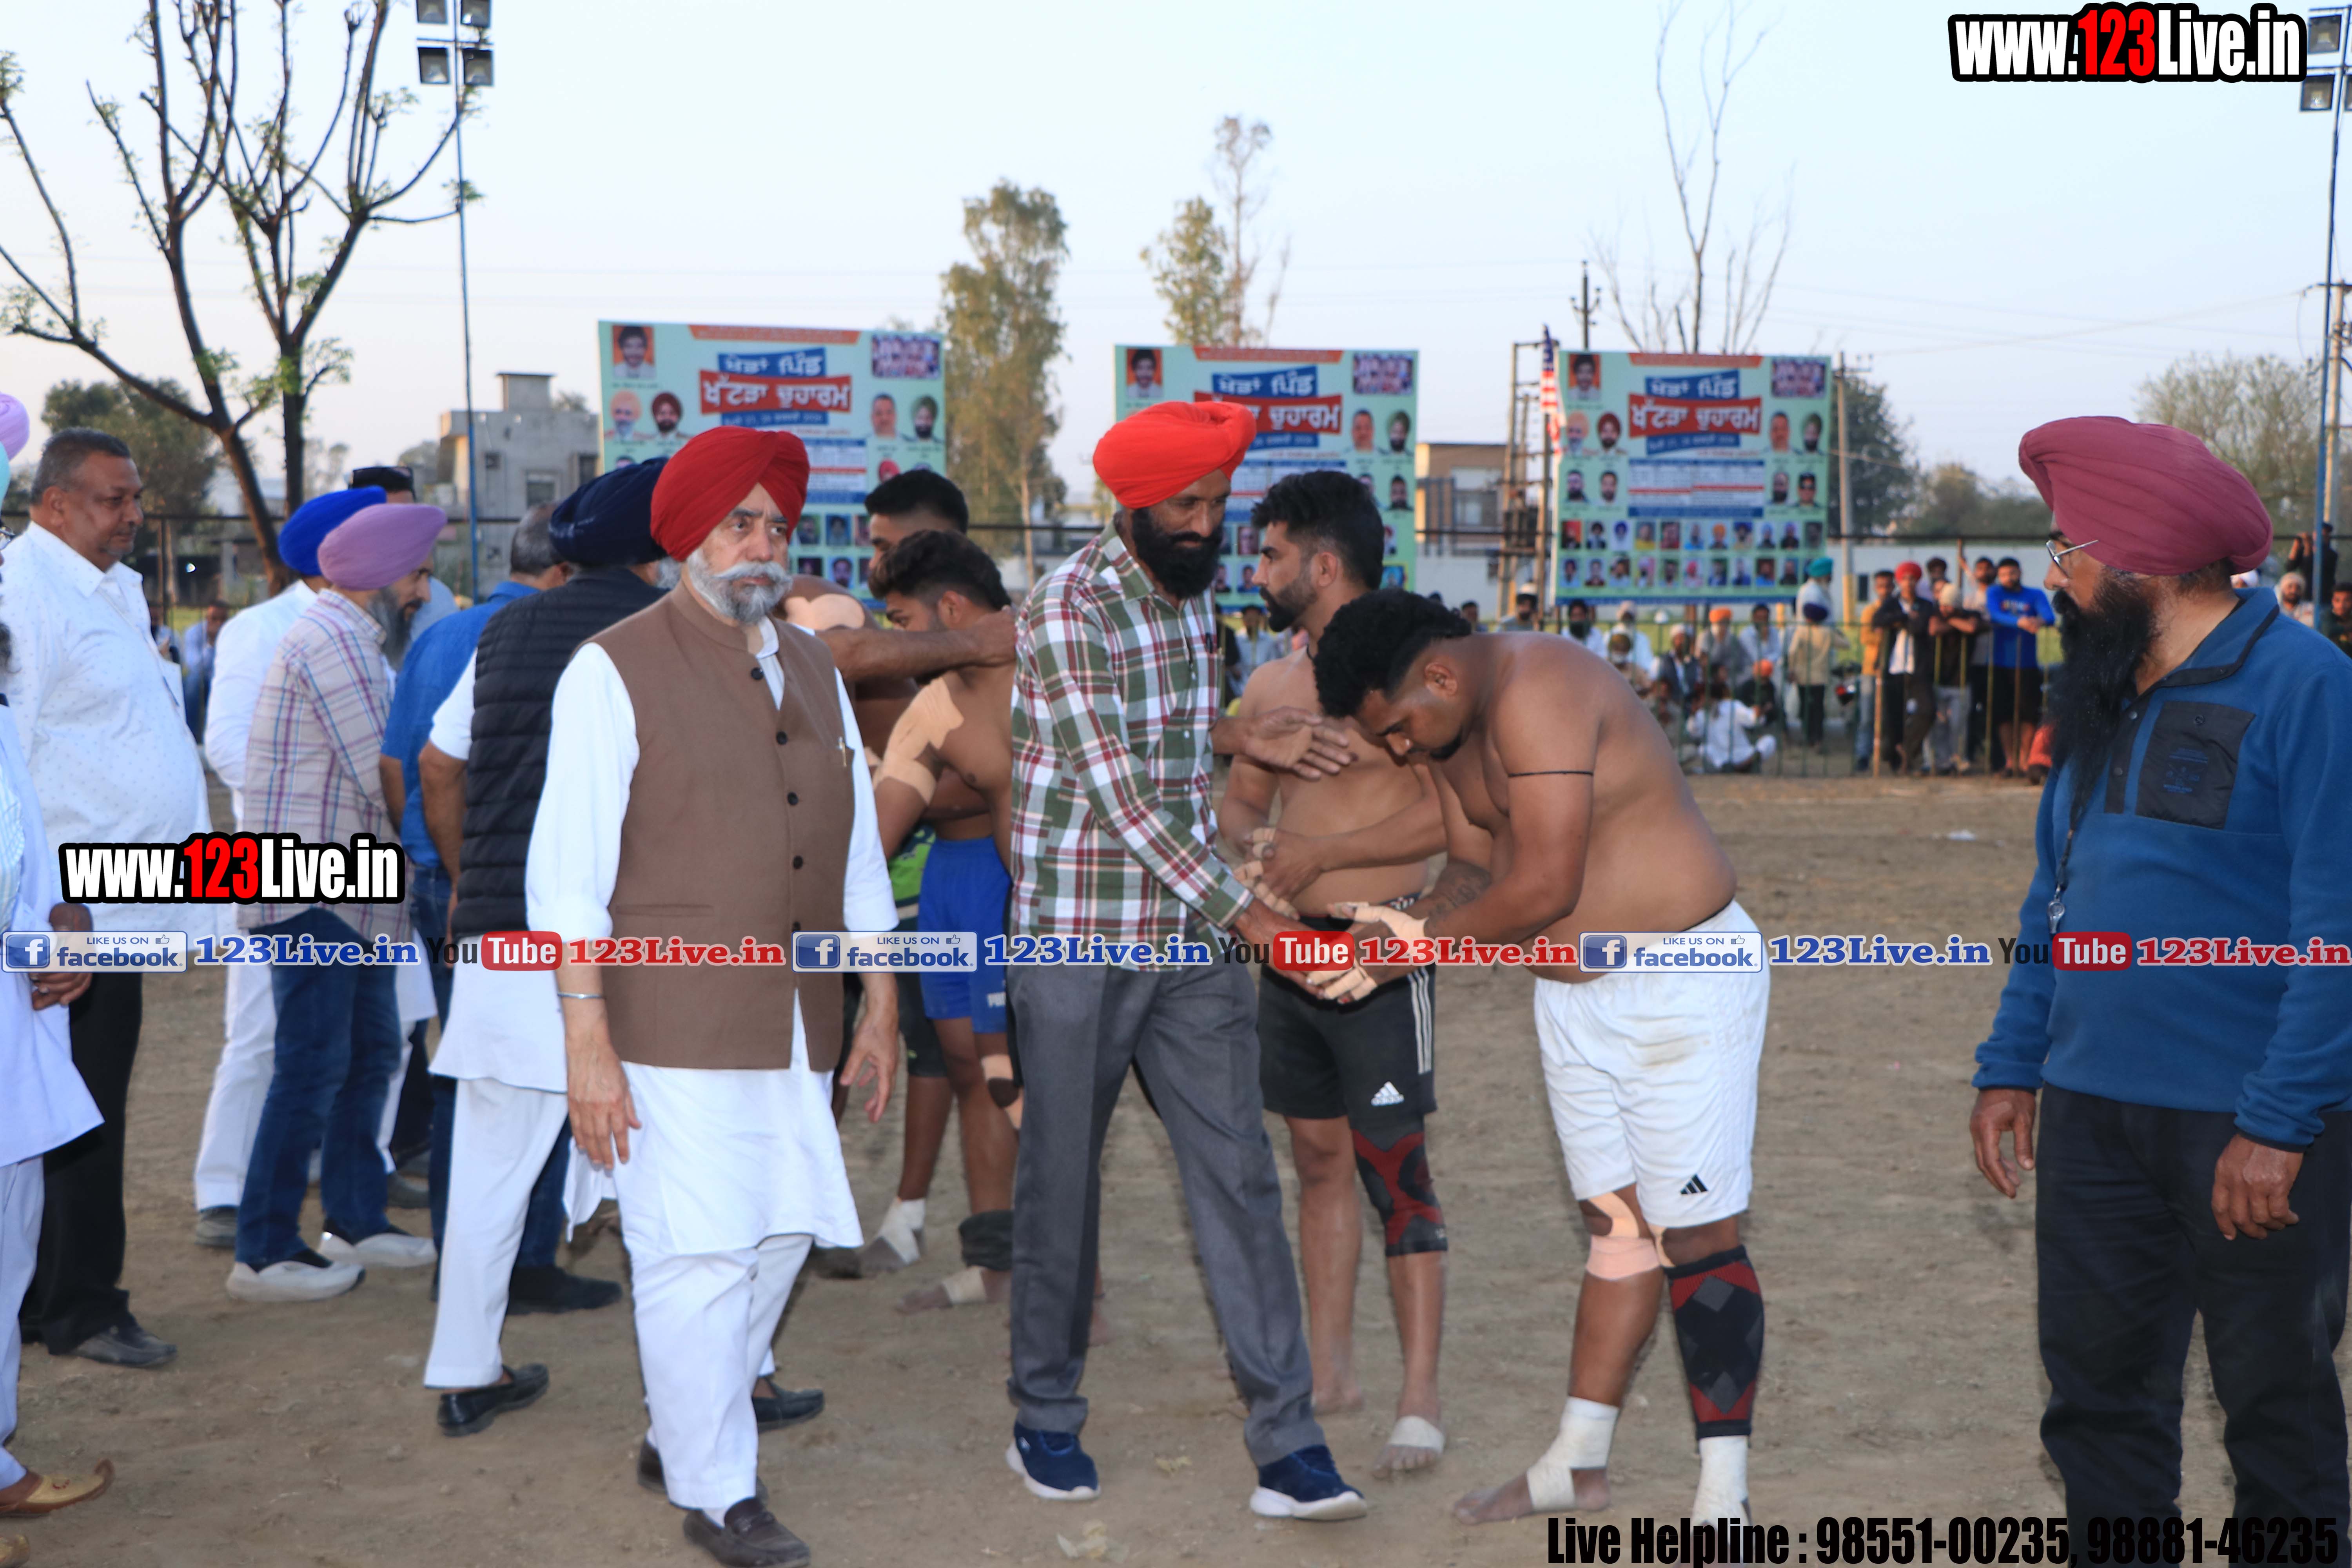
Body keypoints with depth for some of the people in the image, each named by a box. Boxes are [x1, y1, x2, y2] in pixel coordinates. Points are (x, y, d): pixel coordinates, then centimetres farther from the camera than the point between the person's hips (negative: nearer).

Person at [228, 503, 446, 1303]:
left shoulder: (349, 636, 19)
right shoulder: (333, 638, -15)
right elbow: (383, 778, -20)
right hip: (311, 888, -11)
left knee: (371, 1052, 15)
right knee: (313, 1065, -7)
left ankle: (355, 1220, 24)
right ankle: (264, 1252, 0)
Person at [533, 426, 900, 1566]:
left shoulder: (812, 670, 15)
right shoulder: (616, 671, -4)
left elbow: (857, 851, 20)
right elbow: (565, 874, -8)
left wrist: (880, 1008, 17)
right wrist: (588, 1044, -14)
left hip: (797, 1032, 6)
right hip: (676, 1030, -6)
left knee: (779, 1240, 12)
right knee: (699, 1256, -4)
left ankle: (679, 1433, 33)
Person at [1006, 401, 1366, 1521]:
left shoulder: (1191, 591, 10)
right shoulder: (1067, 611, -14)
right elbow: (1115, 791, -19)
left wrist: (1246, 734, 6)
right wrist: (1243, 913, -20)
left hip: (1192, 936, 6)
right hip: (1079, 942, -6)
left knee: (1239, 1176, 0)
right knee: (1062, 1185, 7)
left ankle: (1286, 1446, 3)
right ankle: (1045, 1422, 24)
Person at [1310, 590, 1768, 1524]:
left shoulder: (1535, 694, -25)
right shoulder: (1451, 731, 5)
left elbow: (1545, 887, -27)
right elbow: (1475, 866, 11)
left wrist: (1420, 943, -16)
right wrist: (1403, 925, -8)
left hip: (1682, 985, -9)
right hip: (1572, 996, 9)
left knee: (1696, 1237, -6)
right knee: (1616, 1227, 15)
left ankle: (1722, 1500, 0)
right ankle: (1578, 1464, 23)